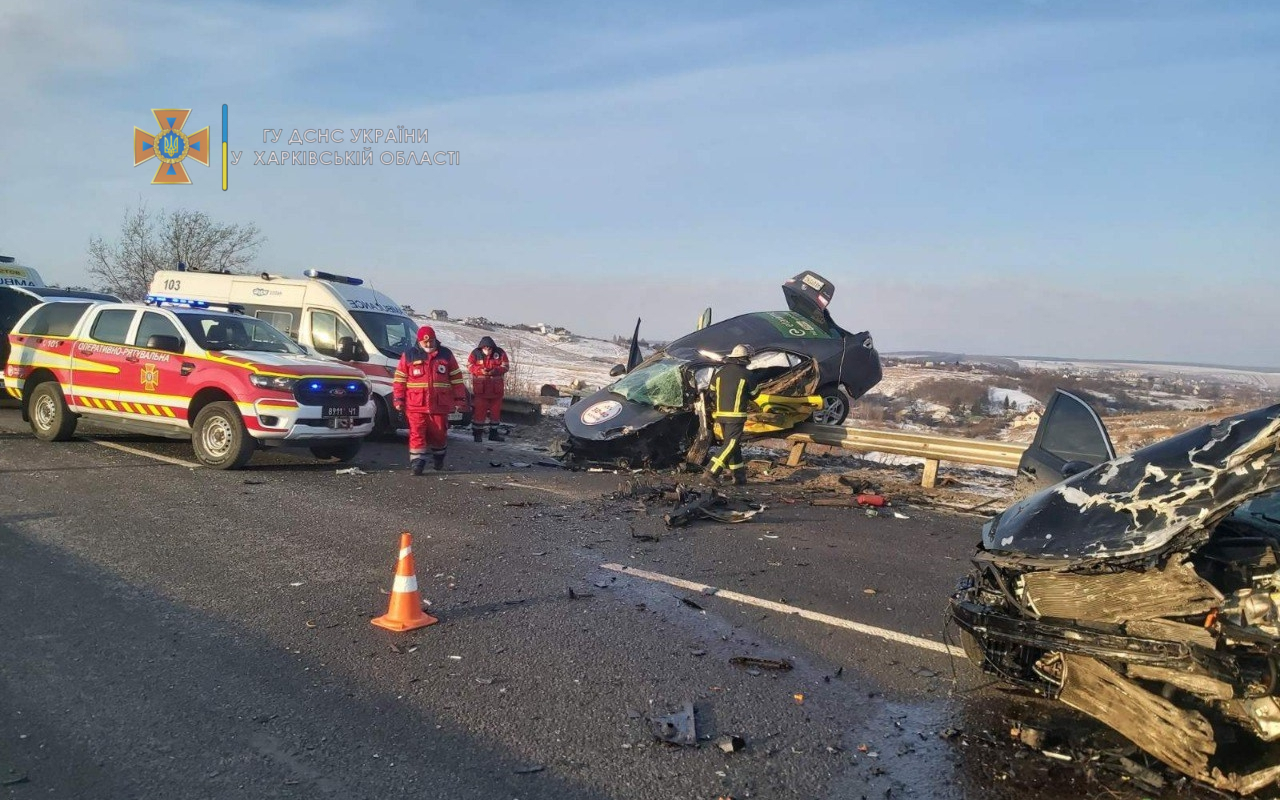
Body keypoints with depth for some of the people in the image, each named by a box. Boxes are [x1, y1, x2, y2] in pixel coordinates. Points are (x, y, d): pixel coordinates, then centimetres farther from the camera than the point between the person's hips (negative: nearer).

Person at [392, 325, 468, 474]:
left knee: (439, 433, 8)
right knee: (417, 433, -7)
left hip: (440, 405, 1)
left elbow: (456, 378, 8)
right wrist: (399, 400, 1)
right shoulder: (409, 355, 4)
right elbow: (399, 379, 6)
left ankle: (439, 457, 32)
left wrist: (460, 399, 5)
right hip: (415, 405, -1)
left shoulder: (446, 354, 7)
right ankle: (417, 462, -3)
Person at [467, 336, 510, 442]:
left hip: (496, 388, 3)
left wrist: (495, 370, -23)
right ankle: (477, 433, 7)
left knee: (496, 410, 10)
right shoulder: (476, 353, -8)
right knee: (480, 410, -2)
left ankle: (493, 433, 21)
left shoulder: (500, 352, -5)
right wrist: (480, 370, -23)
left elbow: (505, 366, -5)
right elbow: (470, 365, -6)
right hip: (481, 388, -2)